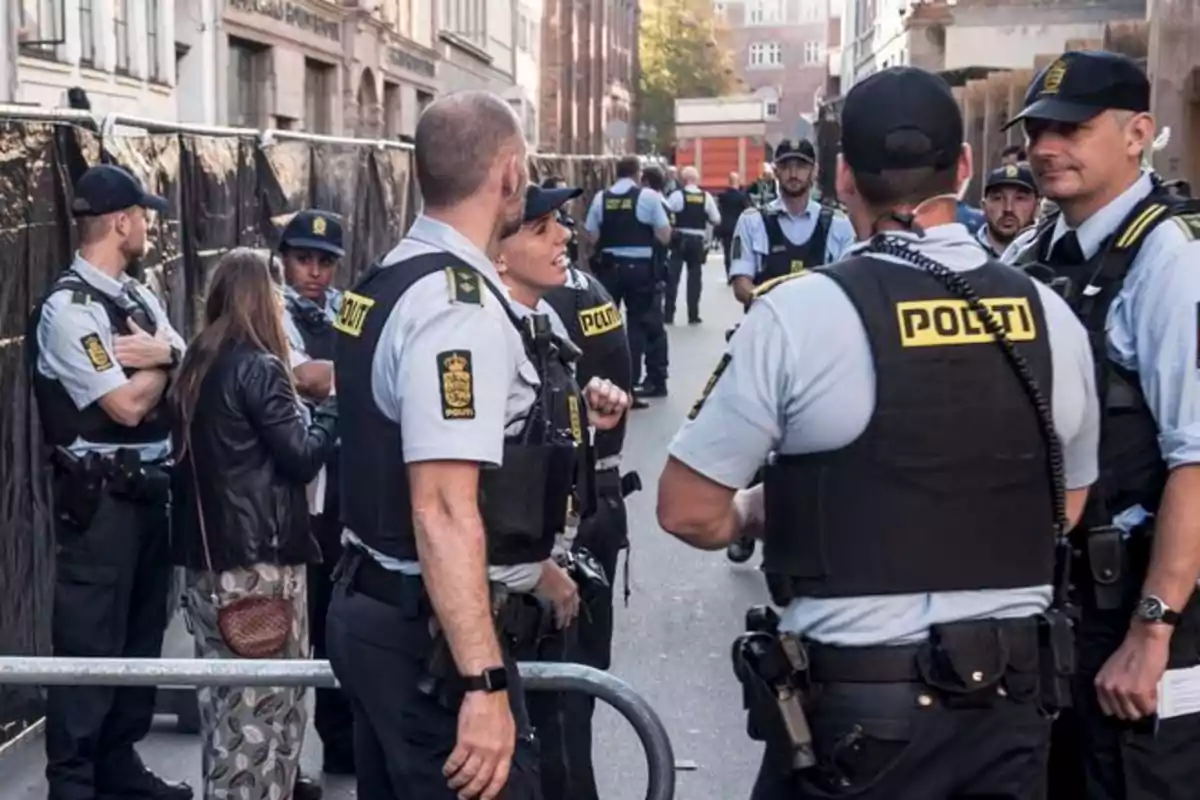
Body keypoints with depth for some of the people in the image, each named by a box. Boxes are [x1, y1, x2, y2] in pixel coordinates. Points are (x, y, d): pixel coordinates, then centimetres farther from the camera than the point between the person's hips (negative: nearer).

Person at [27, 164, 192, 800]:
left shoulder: (138, 296, 12)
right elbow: (129, 405, -19)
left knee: (141, 632, 16)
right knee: (90, 641, -2)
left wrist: (164, 352, -14)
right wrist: (165, 358, -2)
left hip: (148, 486, 9)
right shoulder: (69, 307, -15)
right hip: (99, 496, -9)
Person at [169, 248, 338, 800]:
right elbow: (302, 457, -14)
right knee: (268, 698, -1)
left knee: (223, 692, 18)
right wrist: (335, 404, 0)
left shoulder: (195, 365, 9)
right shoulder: (258, 368, -14)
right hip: (259, 552, -8)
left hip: (204, 547, 8)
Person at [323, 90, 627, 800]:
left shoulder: (389, 279, 9)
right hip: (433, 634, -10)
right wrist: (484, 683, -28)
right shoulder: (460, 307, -21)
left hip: (375, 609, 10)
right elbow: (443, 511, -28)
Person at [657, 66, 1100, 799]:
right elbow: (1067, 506, 13)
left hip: (856, 702, -3)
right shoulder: (1052, 316, -1)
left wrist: (759, 513, 11)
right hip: (1012, 695, 4)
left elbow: (690, 510, -9)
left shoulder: (800, 312, -14)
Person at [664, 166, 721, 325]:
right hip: (698, 241, 2)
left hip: (679, 240, -2)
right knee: (695, 277, 10)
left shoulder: (677, 195, -8)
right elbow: (716, 220, 2)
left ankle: (668, 314, 3)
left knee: (672, 276, 3)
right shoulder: (706, 197, -1)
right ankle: (693, 315, 11)